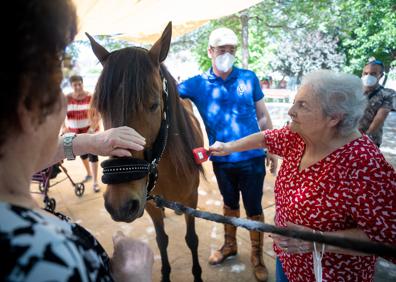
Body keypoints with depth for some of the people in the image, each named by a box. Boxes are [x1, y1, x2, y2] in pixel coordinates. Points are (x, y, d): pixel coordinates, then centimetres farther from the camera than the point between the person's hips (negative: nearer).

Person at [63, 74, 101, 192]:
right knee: (82, 154, 19)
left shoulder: (91, 97, -11)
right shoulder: (66, 99, -6)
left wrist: (91, 129, -27)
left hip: (90, 131, -3)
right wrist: (64, 127, -26)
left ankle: (95, 181, 5)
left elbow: (97, 115, -15)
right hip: (75, 132, 3)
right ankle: (88, 173, 43)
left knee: (92, 154, -4)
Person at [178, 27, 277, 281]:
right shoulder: (198, 84, -4)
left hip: (252, 158, -1)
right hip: (221, 160, 2)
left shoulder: (249, 78, -4)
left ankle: (257, 255, 33)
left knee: (254, 208, 10)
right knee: (230, 203, 22)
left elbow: (263, 116, 2)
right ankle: (229, 245, 45)